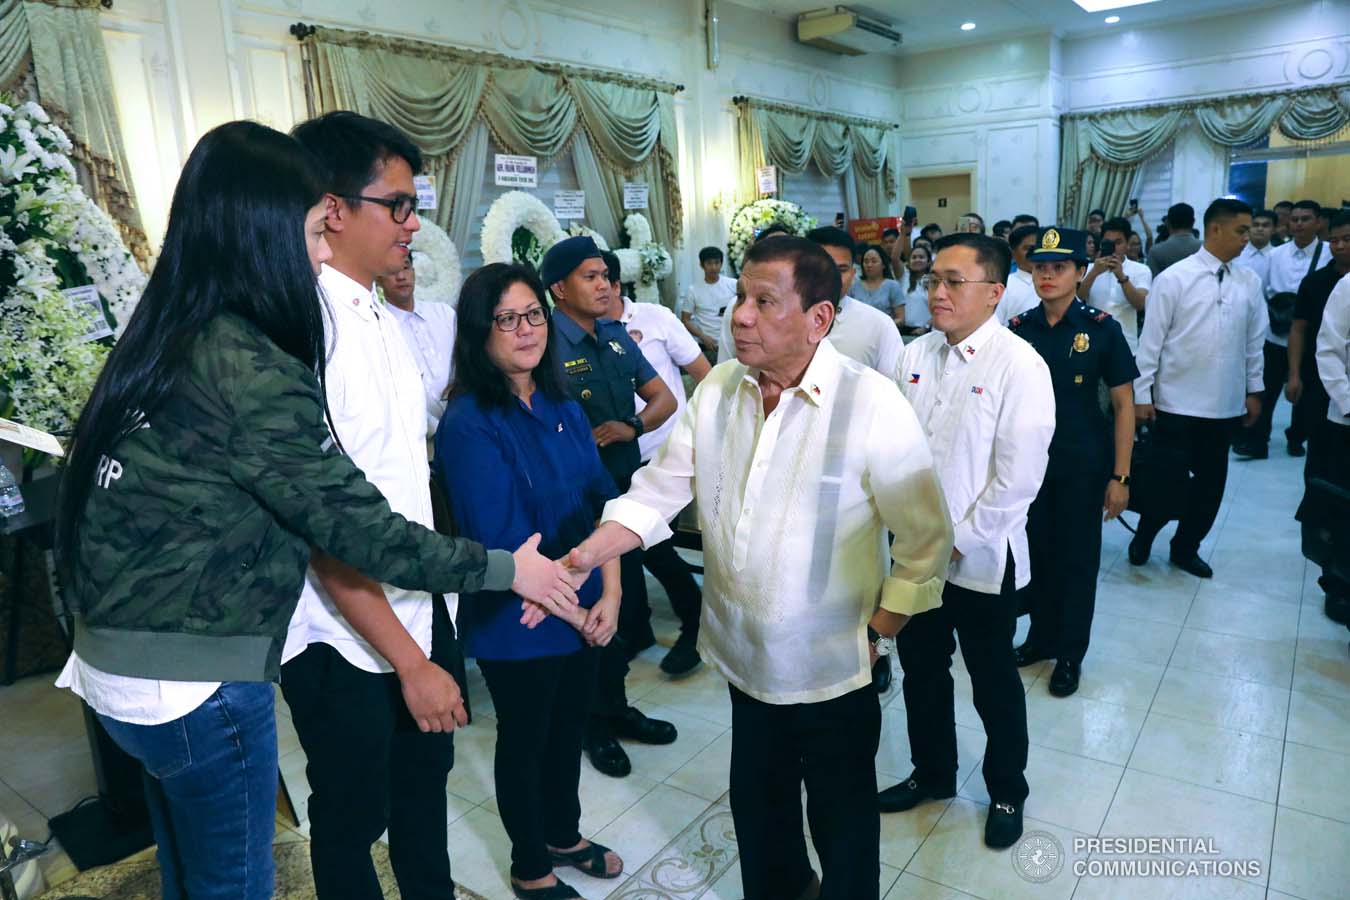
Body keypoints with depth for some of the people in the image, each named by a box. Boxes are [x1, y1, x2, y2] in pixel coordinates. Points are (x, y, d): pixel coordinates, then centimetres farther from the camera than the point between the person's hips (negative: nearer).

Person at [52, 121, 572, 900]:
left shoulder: (168, 338, 3)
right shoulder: (248, 369, -24)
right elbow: (357, 530, -22)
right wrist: (506, 569, -12)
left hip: (121, 664, 8)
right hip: (198, 685, -8)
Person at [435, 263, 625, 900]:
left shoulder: (562, 406, 2)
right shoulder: (469, 425, -20)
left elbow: (602, 501, 3)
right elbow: (504, 547, -21)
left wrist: (609, 595, -8)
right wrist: (576, 614, -13)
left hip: (586, 614, 6)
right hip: (519, 626, -6)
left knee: (569, 729, 23)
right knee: (525, 742, 15)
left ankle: (564, 835, 49)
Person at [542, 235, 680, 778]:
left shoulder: (616, 335, 7)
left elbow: (664, 398, 9)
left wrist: (632, 426, -9)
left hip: (625, 492, 7)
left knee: (626, 608, 17)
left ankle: (613, 706, 39)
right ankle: (596, 722, 31)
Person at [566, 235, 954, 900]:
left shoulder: (873, 405, -19)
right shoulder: (718, 390, -4)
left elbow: (927, 539, -11)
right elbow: (657, 491, -3)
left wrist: (878, 633, -10)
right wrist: (580, 558, -15)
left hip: (832, 671, -4)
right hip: (743, 660, 5)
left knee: (842, 821, 17)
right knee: (757, 809, 25)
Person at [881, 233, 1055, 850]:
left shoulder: (1018, 365, -15)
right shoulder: (914, 356, 2)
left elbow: (1019, 476, -17)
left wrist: (960, 541, -14)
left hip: (981, 557, -5)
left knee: (993, 682, 14)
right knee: (920, 666, 19)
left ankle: (1007, 792, 38)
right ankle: (932, 772, 43)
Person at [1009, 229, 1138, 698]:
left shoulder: (1101, 329, -9)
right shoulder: (1019, 328, -1)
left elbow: (1123, 404, -5)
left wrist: (1120, 476, -7)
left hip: (1083, 465, -2)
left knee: (1077, 558, 9)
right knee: (1037, 552, 13)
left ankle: (1070, 653, 27)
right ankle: (1041, 636, 34)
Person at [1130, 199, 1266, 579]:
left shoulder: (1249, 283, 4)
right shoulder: (1174, 278, -8)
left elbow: (1254, 341, 11)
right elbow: (1151, 339, -8)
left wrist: (1254, 390, 12)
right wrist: (1141, 393, -8)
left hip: (1226, 404, 4)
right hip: (1177, 401, -4)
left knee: (1211, 480, 12)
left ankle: (1186, 547, 29)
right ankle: (1144, 536, 27)